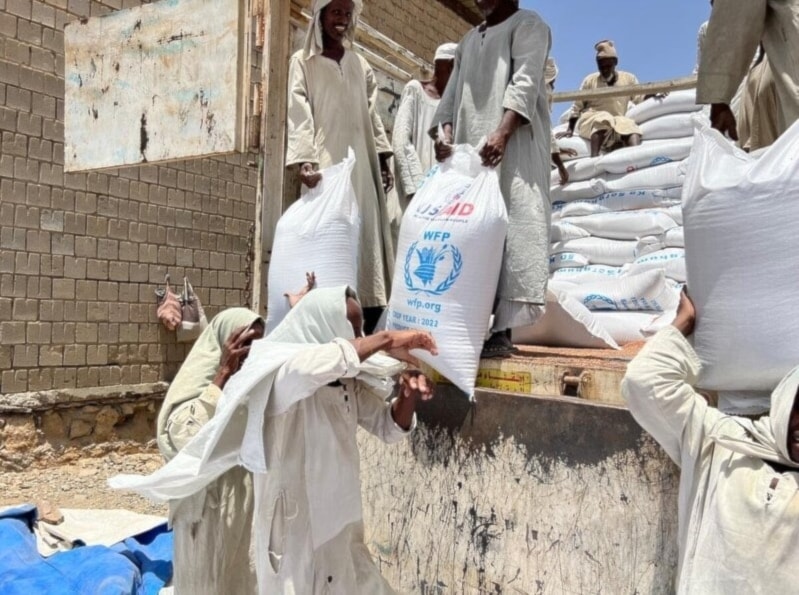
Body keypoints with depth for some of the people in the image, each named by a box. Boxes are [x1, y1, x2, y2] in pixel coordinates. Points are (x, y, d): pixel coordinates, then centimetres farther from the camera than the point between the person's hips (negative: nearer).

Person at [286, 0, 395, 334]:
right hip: (325, 162, -4)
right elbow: (299, 114, -3)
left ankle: (367, 332, -2)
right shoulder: (303, 62, 8)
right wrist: (304, 159, -17)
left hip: (360, 162, 4)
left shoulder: (361, 65, 21)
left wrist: (384, 160, 11)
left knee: (366, 238, -2)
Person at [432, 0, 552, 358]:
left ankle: (502, 330, -16)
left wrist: (502, 133, -23)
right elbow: (453, 93, 20)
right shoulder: (469, 40, 28)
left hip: (513, 148, -6)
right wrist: (447, 133, -1)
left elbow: (525, 83, -8)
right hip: (470, 152, 7)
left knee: (510, 231, -13)